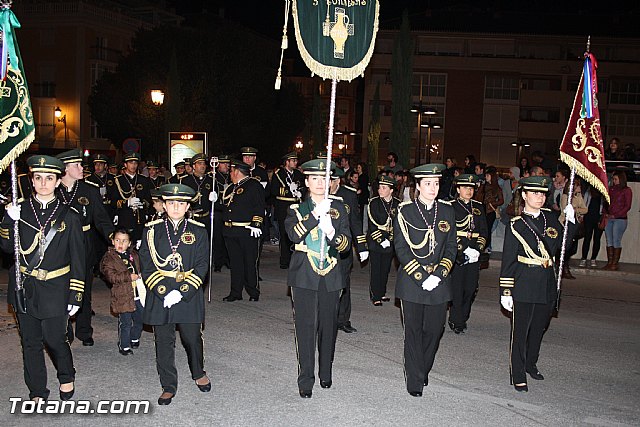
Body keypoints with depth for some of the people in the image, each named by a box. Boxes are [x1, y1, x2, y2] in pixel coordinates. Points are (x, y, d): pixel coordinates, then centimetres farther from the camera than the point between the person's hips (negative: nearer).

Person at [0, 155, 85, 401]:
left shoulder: (69, 216, -3)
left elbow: (77, 259, -1)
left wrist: (76, 296, -3)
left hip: (55, 289, -2)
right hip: (24, 288, 2)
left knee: (55, 339, 2)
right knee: (30, 341, 11)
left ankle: (66, 377, 32)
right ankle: (37, 393, 26)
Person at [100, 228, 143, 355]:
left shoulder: (134, 254, 10)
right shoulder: (109, 258, -7)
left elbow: (140, 268, 24)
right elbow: (111, 276, -18)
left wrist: (139, 276, 5)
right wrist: (129, 277, -21)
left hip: (139, 294, 6)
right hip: (123, 297, -5)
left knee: (139, 320, 16)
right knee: (125, 323, 1)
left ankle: (134, 338, 39)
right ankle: (124, 346, 17)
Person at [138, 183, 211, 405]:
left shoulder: (198, 232, 1)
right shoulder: (152, 230, 3)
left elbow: (202, 266, -3)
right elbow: (146, 265, 0)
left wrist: (182, 292, -14)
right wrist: (162, 292, -12)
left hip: (189, 294, 0)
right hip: (159, 295, 1)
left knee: (192, 337, 10)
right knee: (164, 342, 6)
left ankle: (198, 373, 37)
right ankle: (169, 386, 21)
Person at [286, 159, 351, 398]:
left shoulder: (338, 208, 6)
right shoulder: (297, 209, 3)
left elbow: (346, 244, 0)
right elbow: (294, 234, -18)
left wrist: (332, 233, -21)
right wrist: (316, 214, -27)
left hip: (330, 276, 2)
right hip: (304, 277, -2)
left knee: (328, 327, 12)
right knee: (306, 328, -1)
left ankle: (326, 373, 31)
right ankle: (306, 380, 10)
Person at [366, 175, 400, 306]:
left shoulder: (397, 204, 2)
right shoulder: (374, 202, -6)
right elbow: (372, 224, -10)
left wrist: (389, 239, -5)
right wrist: (381, 240, -15)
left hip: (390, 243, 3)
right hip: (375, 242, -3)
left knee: (386, 269, 11)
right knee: (376, 269, -1)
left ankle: (382, 293, 26)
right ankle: (375, 297, 7)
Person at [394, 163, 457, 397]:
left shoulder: (447, 211, 7)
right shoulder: (405, 211, -3)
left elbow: (451, 248, 5)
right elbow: (401, 248, -7)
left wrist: (438, 274, -8)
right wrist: (421, 276, -13)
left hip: (439, 281, 3)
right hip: (411, 281, -3)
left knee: (434, 329, 8)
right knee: (414, 331, 4)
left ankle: (424, 370, 31)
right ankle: (415, 380, 16)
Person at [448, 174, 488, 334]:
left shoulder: (478, 207, 14)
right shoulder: (451, 207, -1)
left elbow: (484, 231, 12)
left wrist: (478, 248, -3)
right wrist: (461, 250, -14)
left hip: (474, 254, 5)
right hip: (457, 253, -4)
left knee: (471, 288, 7)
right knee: (457, 288, -3)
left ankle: (463, 317, 23)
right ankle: (456, 321, 9)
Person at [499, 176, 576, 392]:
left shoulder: (550, 218, 6)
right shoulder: (516, 224, -8)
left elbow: (562, 242, 17)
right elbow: (508, 260, -8)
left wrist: (570, 220, 1)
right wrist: (505, 292, -11)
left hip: (547, 283, 5)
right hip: (524, 285, -5)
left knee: (538, 328, 19)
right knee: (520, 330, 1)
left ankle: (530, 363, 39)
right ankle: (518, 375, 13)